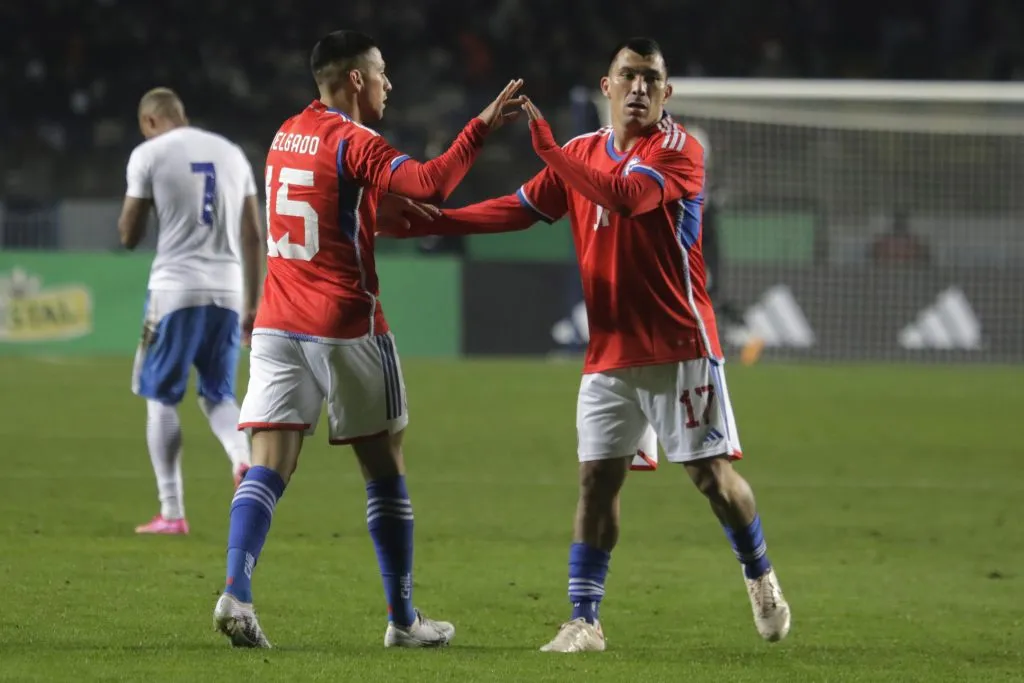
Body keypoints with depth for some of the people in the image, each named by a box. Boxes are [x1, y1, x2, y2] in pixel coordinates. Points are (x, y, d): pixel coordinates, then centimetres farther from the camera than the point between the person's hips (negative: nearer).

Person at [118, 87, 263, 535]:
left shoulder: (149, 154, -2)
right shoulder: (231, 153, 13)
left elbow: (129, 236, -1)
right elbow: (253, 236, 12)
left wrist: (135, 207, 20)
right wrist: (252, 304, 15)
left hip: (176, 289, -4)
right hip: (228, 291, 4)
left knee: (161, 397, 7)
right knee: (218, 395, 14)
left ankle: (172, 513, 2)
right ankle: (243, 459, -18)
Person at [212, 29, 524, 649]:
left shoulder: (288, 135, 12)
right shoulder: (354, 143, -11)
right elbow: (432, 183, -27)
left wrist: (393, 205, 24)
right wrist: (483, 126, -21)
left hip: (278, 325, 6)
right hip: (346, 328, -6)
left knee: (269, 464, -4)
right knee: (385, 466, 8)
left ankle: (236, 593, -24)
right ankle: (403, 618, 14)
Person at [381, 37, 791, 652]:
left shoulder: (679, 150, -9)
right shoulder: (582, 152, 10)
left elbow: (627, 197, -26)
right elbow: (520, 209, 11)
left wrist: (548, 146, -27)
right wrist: (427, 222, 2)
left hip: (679, 347, -5)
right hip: (610, 353, 5)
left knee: (712, 473, -2)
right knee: (597, 479, -1)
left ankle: (761, 578, 23)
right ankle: (584, 620, 1)